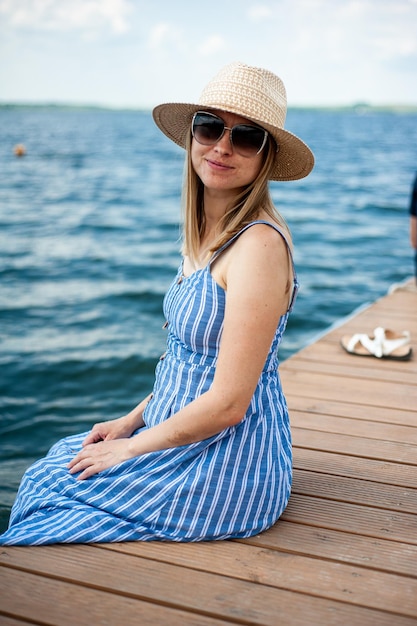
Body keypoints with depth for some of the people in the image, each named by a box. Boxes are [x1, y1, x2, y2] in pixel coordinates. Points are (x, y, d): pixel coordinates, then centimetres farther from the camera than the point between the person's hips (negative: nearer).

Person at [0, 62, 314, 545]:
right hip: (185, 434, 8)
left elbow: (228, 402, -24)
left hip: (226, 468, -8)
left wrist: (130, 448, -12)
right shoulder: (211, 232, 5)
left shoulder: (259, 244, -24)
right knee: (50, 467, 15)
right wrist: (131, 421, 8)